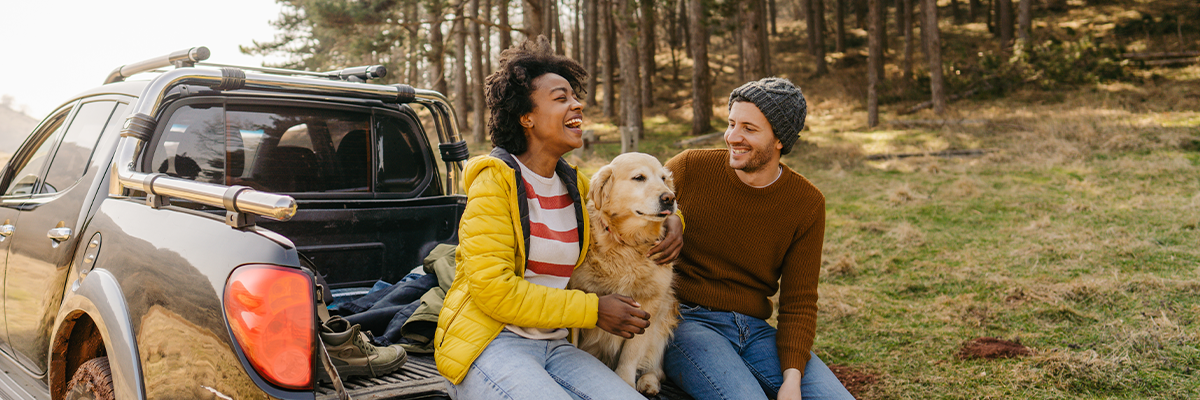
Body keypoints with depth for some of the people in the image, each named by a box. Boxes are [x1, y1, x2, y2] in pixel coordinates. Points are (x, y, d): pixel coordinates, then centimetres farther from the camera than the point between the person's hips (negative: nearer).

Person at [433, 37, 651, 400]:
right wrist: (593, 310, -13)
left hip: (554, 345, 5)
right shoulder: (496, 179, -7)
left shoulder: (573, 186, 11)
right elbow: (493, 290, -16)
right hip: (488, 343, -5)